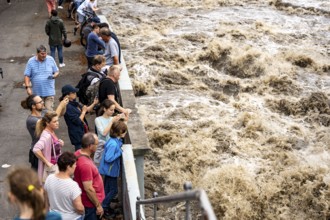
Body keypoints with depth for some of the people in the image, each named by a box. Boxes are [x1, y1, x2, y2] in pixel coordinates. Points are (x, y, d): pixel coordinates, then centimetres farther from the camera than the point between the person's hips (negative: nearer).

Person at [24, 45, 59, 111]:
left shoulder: (51, 59, 1)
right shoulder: (31, 61, -1)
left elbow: (56, 72, 9)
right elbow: (27, 75, 1)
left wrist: (54, 76, -14)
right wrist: (27, 87, -10)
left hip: (49, 91, -1)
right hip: (37, 92, 1)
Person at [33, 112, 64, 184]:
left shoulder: (52, 132, 3)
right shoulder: (46, 135, -23)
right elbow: (36, 150, -36)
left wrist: (60, 144, 0)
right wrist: (47, 162, -27)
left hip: (56, 166, 9)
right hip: (50, 168, -9)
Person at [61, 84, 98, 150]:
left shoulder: (75, 103, 6)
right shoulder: (68, 107, -22)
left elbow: (87, 110, 16)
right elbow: (78, 121, -22)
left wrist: (94, 103, 3)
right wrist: (83, 111, -11)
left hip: (83, 131, 9)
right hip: (77, 134, -9)